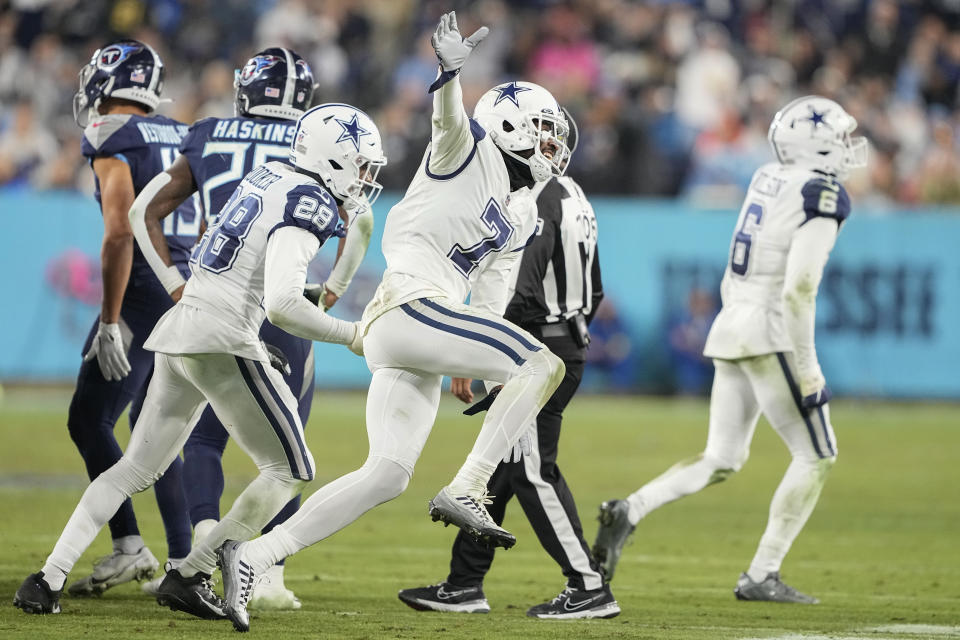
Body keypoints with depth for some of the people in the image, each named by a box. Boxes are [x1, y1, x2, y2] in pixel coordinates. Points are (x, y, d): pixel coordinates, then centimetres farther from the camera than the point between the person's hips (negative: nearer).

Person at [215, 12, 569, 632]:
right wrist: (449, 70, -39)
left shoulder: (521, 218, 25)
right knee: (545, 367, -14)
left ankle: (252, 557, 2)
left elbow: (490, 300, 26)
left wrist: (470, 362, 15)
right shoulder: (470, 151, 3)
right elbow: (448, 119, -19)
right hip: (412, 305, -9)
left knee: (386, 475, 3)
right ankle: (465, 492, -18)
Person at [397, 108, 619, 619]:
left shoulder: (533, 204, -17)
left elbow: (518, 294, -24)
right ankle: (464, 585, 18)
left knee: (533, 472, -7)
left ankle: (589, 589, -6)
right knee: (496, 465, 13)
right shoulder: (574, 200, 14)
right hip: (568, 343, 10)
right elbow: (593, 292, 19)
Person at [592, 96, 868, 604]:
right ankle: (761, 576, 0)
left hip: (730, 329, 8)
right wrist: (807, 367, -16)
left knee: (721, 461, 13)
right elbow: (798, 290, -19)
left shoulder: (767, 180, 14)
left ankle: (628, 512, -4)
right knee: (816, 458, 3)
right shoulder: (821, 195, -11)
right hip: (772, 334, -8)